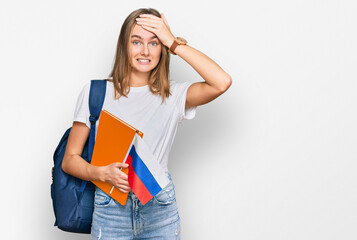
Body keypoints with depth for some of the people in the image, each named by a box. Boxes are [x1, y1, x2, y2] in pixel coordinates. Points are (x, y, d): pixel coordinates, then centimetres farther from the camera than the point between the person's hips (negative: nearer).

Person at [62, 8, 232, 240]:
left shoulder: (173, 96, 1)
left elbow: (222, 82, -17)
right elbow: (70, 159, 1)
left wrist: (174, 43, -11)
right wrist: (103, 173, -19)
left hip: (160, 212, 1)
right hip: (111, 209, 0)